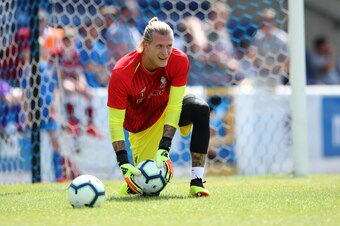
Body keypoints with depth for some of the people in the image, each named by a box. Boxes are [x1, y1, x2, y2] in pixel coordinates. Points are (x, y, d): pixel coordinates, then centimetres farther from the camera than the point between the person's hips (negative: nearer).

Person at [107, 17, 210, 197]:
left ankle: (197, 181, -29)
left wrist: (164, 150, -35)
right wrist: (124, 163, -38)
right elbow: (115, 122, -29)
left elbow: (174, 106, -27)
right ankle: (131, 184, 28)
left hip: (167, 110, 2)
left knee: (200, 108, -32)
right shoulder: (121, 73, -33)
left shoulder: (179, 61, -27)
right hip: (141, 125, -2)